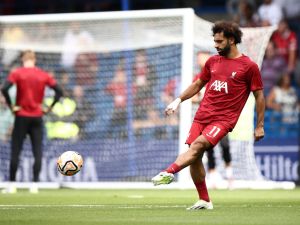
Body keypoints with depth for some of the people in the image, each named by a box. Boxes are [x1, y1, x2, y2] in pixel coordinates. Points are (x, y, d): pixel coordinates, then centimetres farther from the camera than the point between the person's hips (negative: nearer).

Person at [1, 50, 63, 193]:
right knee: (37, 153, 3)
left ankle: (11, 185, 3)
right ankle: (35, 185, -2)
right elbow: (59, 91, 1)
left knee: (15, 152, 3)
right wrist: (49, 108, 4)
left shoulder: (17, 73, -4)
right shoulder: (43, 75, 4)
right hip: (37, 117, 2)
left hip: (21, 117, -2)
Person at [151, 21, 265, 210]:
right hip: (202, 115, 6)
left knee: (198, 145, -27)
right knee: (195, 158, 0)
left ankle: (169, 173, -41)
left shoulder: (249, 66, -1)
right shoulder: (213, 62, 15)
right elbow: (197, 84, 25)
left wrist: (260, 126, 3)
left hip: (224, 119, -6)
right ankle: (204, 201, 12)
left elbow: (259, 96, 3)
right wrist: (179, 100, 13)